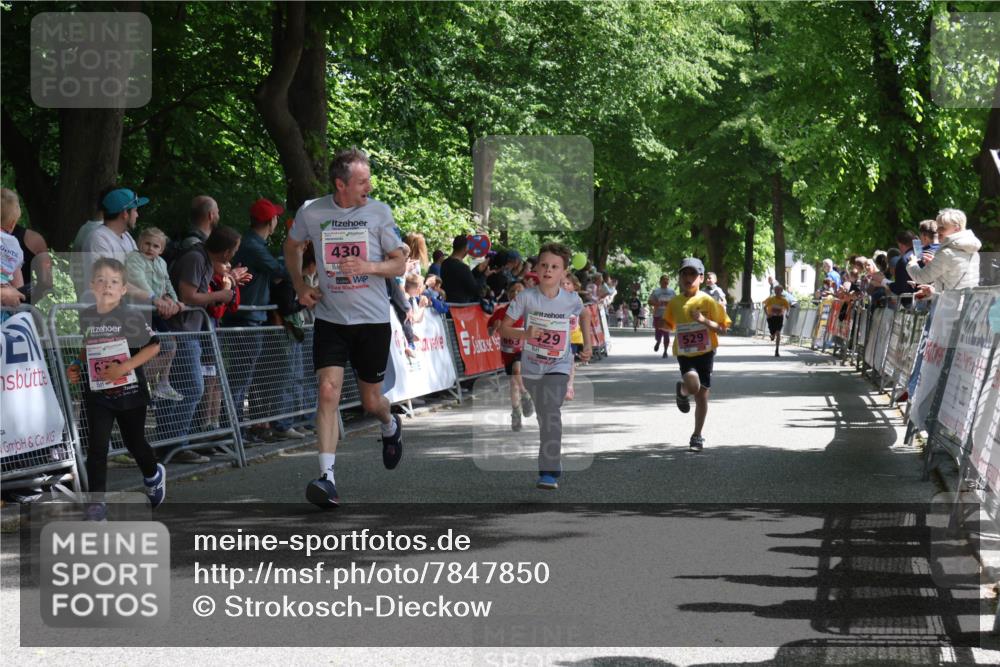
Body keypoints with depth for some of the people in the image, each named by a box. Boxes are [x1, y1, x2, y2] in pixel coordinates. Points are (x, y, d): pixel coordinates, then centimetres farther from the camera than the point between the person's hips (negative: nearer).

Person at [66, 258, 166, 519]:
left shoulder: (131, 317, -13)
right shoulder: (85, 318, 0)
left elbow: (153, 346, -14)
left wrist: (125, 367, -21)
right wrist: (75, 368, 0)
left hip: (129, 391, -2)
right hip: (97, 393, 2)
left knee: (134, 442, 15)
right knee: (96, 447, -6)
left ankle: (153, 475, 46)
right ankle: (97, 501, 0)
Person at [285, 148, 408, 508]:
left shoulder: (379, 212, -3)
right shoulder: (311, 213, -4)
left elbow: (399, 263, 3)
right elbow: (292, 247, 17)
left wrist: (369, 266, -17)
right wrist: (300, 286, 5)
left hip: (373, 319, 0)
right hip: (330, 319, 0)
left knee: (371, 400, 11)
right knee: (328, 391, -17)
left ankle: (391, 426, 48)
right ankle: (327, 477, -18)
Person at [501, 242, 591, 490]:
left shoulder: (572, 300, -9)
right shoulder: (526, 297, -13)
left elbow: (585, 314, 16)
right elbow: (503, 328, -11)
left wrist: (587, 344, 9)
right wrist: (525, 334, -28)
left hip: (558, 366, -2)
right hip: (531, 367, 2)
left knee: (551, 413, -21)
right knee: (543, 416, 16)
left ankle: (549, 472, -24)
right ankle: (552, 462, 40)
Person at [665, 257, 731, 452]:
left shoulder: (707, 301, -6)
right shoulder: (675, 302, 3)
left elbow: (722, 328, -5)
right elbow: (670, 324, 19)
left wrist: (704, 320, -21)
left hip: (705, 351, 0)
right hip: (684, 353, 0)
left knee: (702, 394, 3)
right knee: (693, 385, -25)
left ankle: (697, 436, 17)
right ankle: (682, 392, 13)